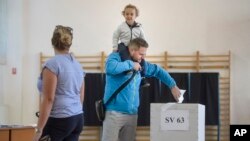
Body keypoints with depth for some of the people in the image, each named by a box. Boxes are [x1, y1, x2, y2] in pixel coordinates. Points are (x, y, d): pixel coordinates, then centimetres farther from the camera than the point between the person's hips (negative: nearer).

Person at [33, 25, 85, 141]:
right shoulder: (78, 65, 12)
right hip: (78, 119, 7)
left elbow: (48, 99, -15)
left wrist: (39, 130, -15)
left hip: (59, 121, -7)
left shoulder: (52, 64, -10)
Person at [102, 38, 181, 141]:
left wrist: (173, 86, 14)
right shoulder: (116, 56, -4)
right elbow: (110, 68, -28)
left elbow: (158, 71, 24)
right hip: (114, 112, -6)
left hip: (132, 114, 6)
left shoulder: (140, 63, 13)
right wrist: (130, 64, -16)